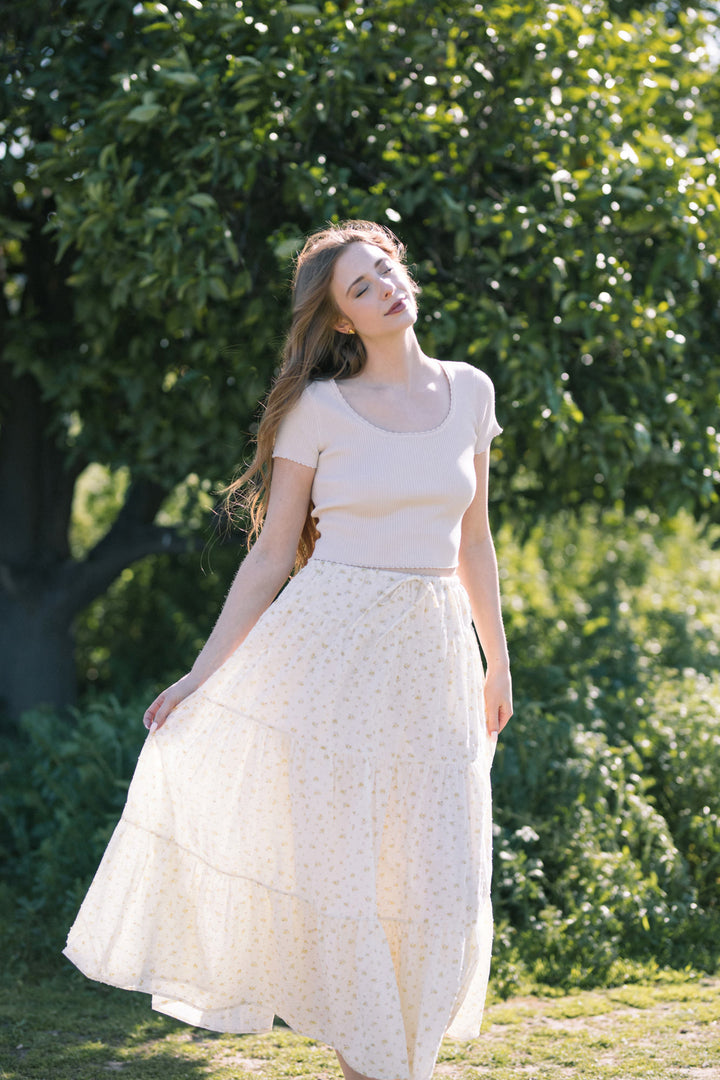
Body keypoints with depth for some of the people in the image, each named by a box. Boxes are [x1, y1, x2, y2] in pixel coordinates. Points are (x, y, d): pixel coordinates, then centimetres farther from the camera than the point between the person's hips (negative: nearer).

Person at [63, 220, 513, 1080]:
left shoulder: (467, 393, 8)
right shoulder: (320, 408, -3)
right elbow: (272, 553, 0)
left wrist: (498, 663, 18)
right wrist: (203, 672, -3)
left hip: (431, 655, 3)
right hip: (329, 645, -3)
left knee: (434, 879, 2)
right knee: (331, 860, -2)